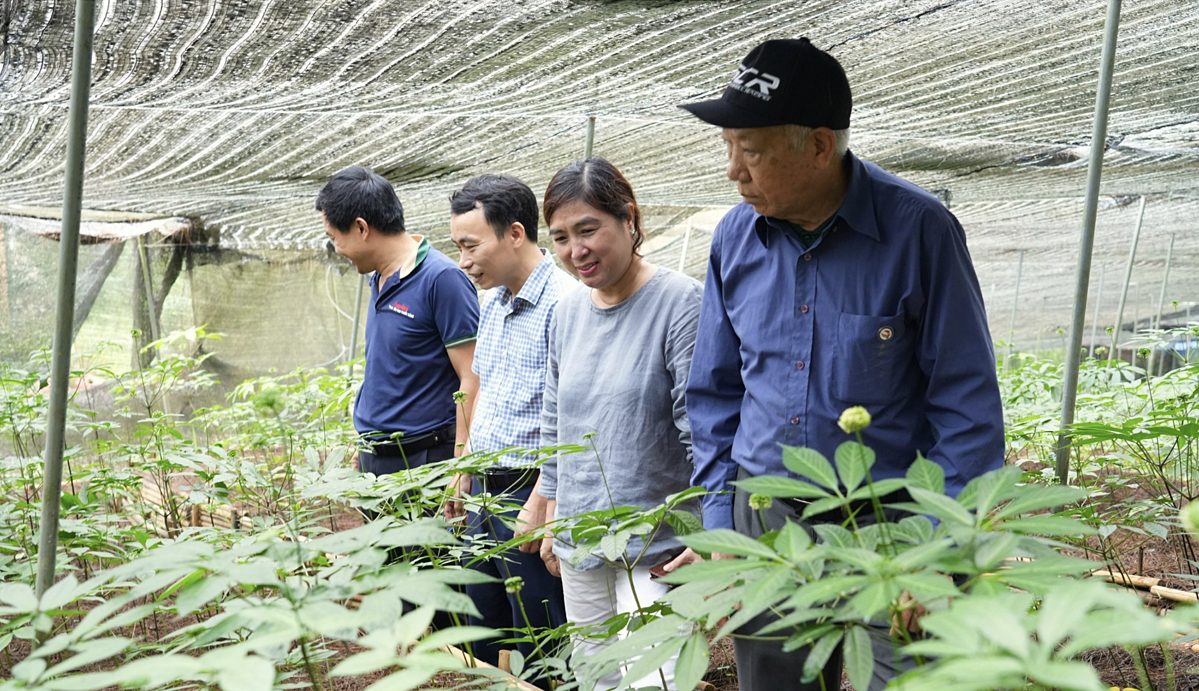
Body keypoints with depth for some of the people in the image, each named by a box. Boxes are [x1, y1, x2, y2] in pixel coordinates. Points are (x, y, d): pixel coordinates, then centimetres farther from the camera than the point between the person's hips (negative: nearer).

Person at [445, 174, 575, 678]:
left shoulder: (561, 302, -18)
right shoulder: (492, 301, 12)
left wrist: (539, 504, -21)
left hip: (529, 491, -9)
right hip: (486, 490, 9)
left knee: (539, 655, 3)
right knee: (483, 637, 19)